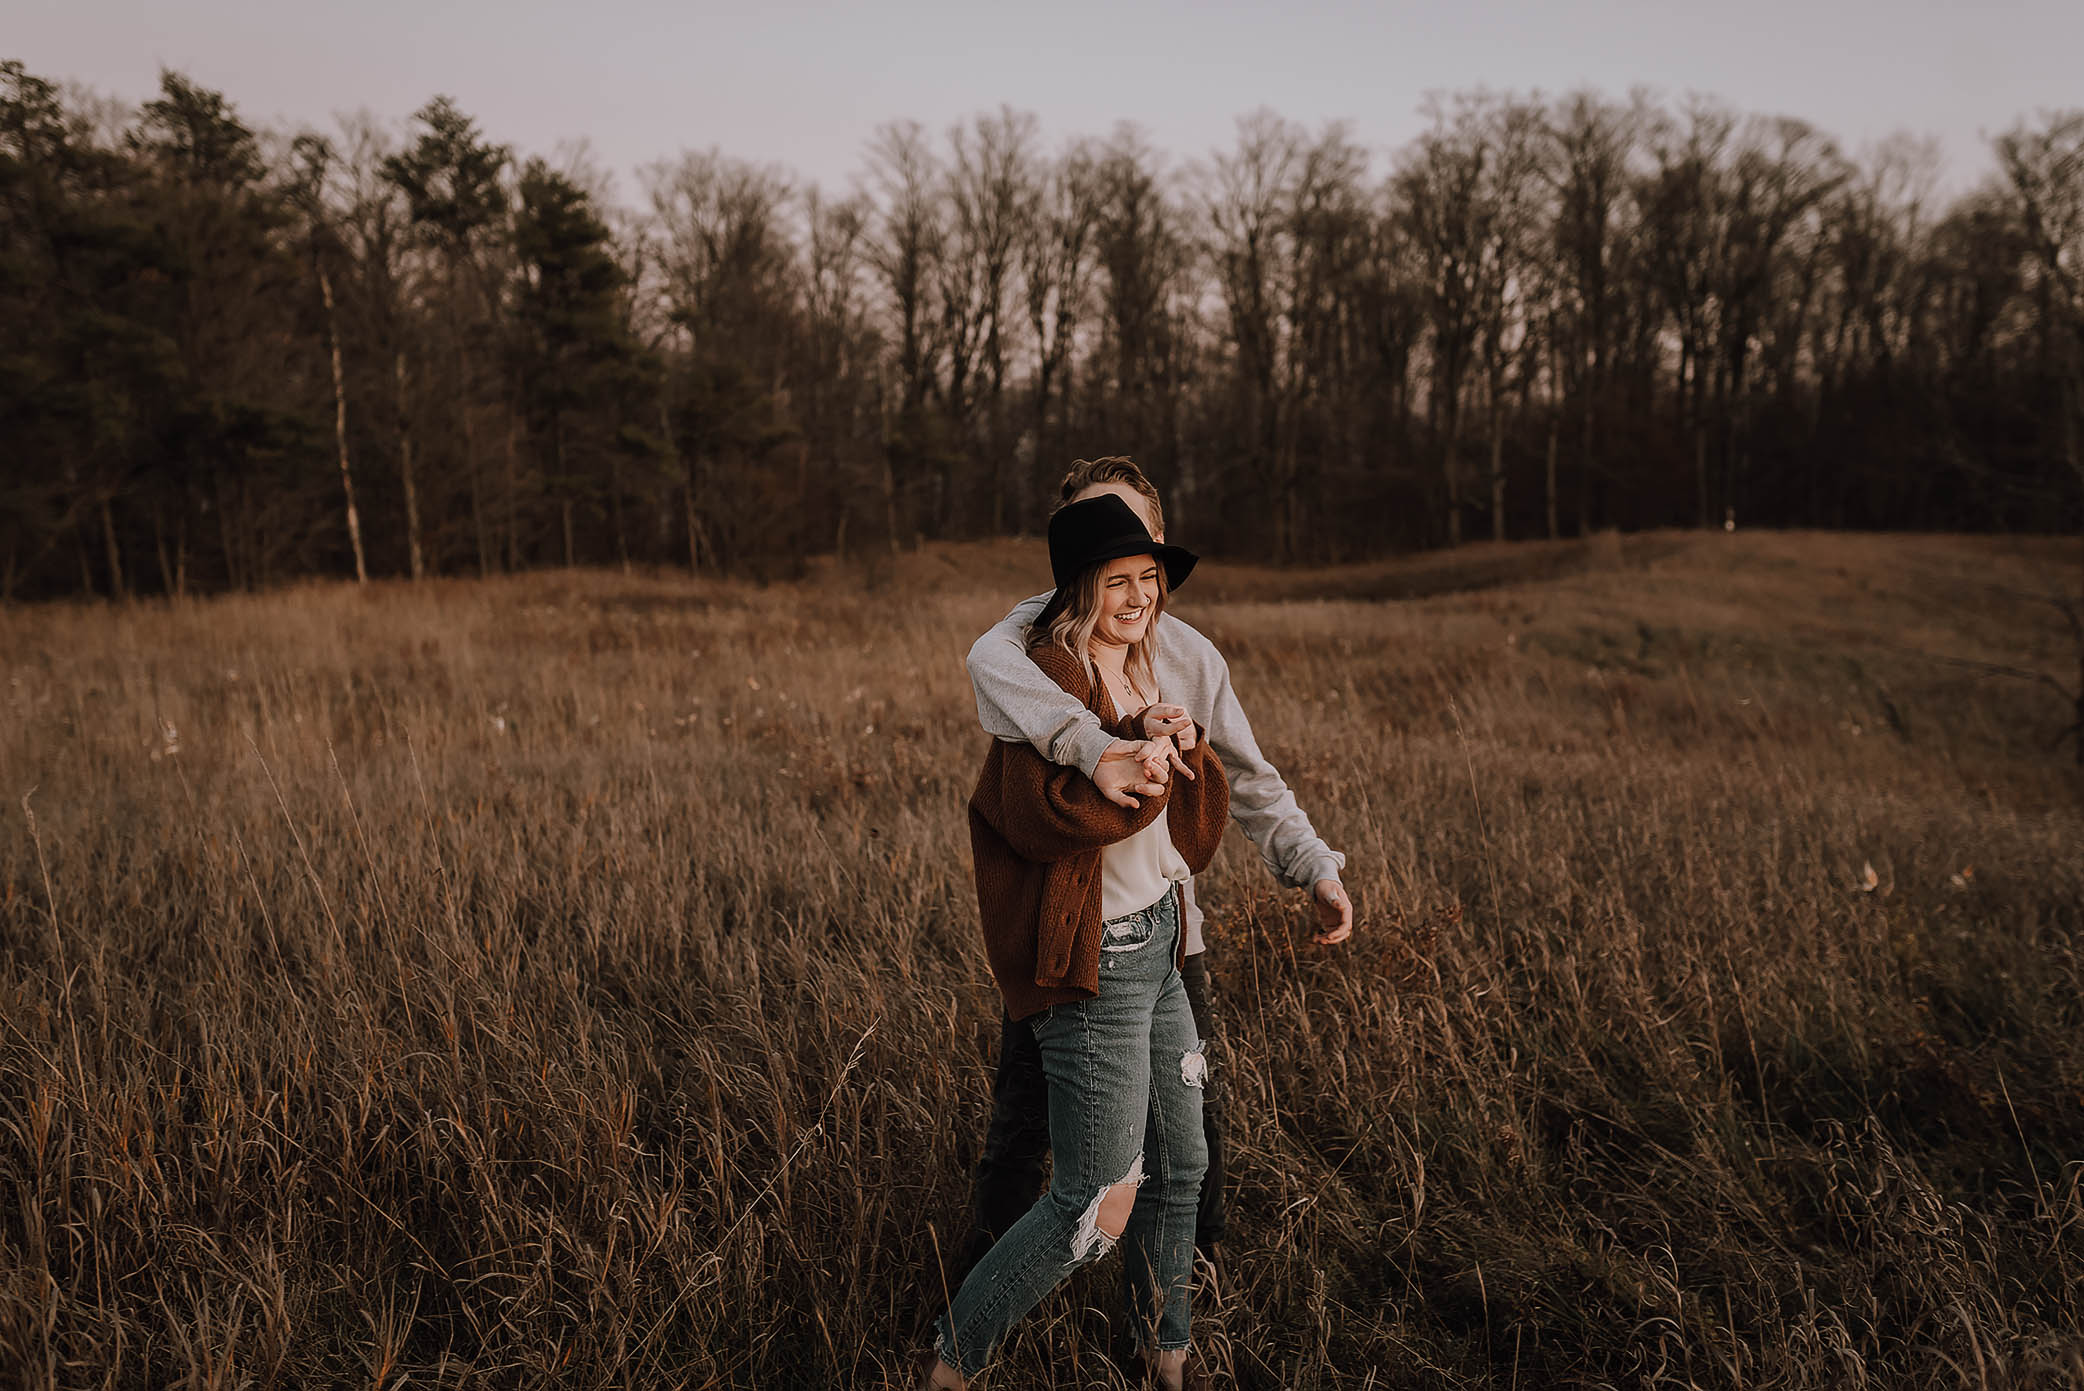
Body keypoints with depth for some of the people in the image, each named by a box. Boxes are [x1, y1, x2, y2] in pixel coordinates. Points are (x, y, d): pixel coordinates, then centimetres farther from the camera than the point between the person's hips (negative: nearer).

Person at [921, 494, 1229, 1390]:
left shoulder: (1142, 676, 11)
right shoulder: (1051, 679, -16)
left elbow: (1196, 810, 10)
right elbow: (1044, 812, -30)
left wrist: (1182, 748, -8)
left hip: (1156, 946, 9)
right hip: (1093, 967, -9)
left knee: (1180, 1166, 19)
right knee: (1098, 1206, -2)